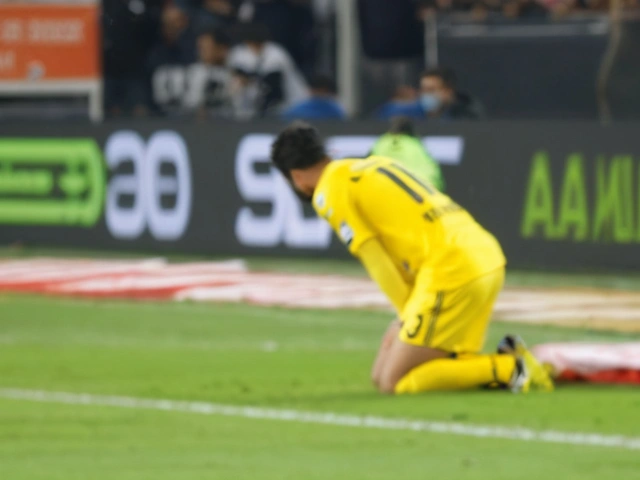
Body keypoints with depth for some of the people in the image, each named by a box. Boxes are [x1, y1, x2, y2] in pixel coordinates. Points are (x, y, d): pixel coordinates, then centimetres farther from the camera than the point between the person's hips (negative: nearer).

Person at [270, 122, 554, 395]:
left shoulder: (329, 193, -2)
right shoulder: (374, 164, 24)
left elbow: (379, 267, -4)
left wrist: (409, 316, 8)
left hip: (452, 269, -9)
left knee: (392, 383, -4)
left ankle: (507, 369, -10)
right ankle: (507, 361, 6)